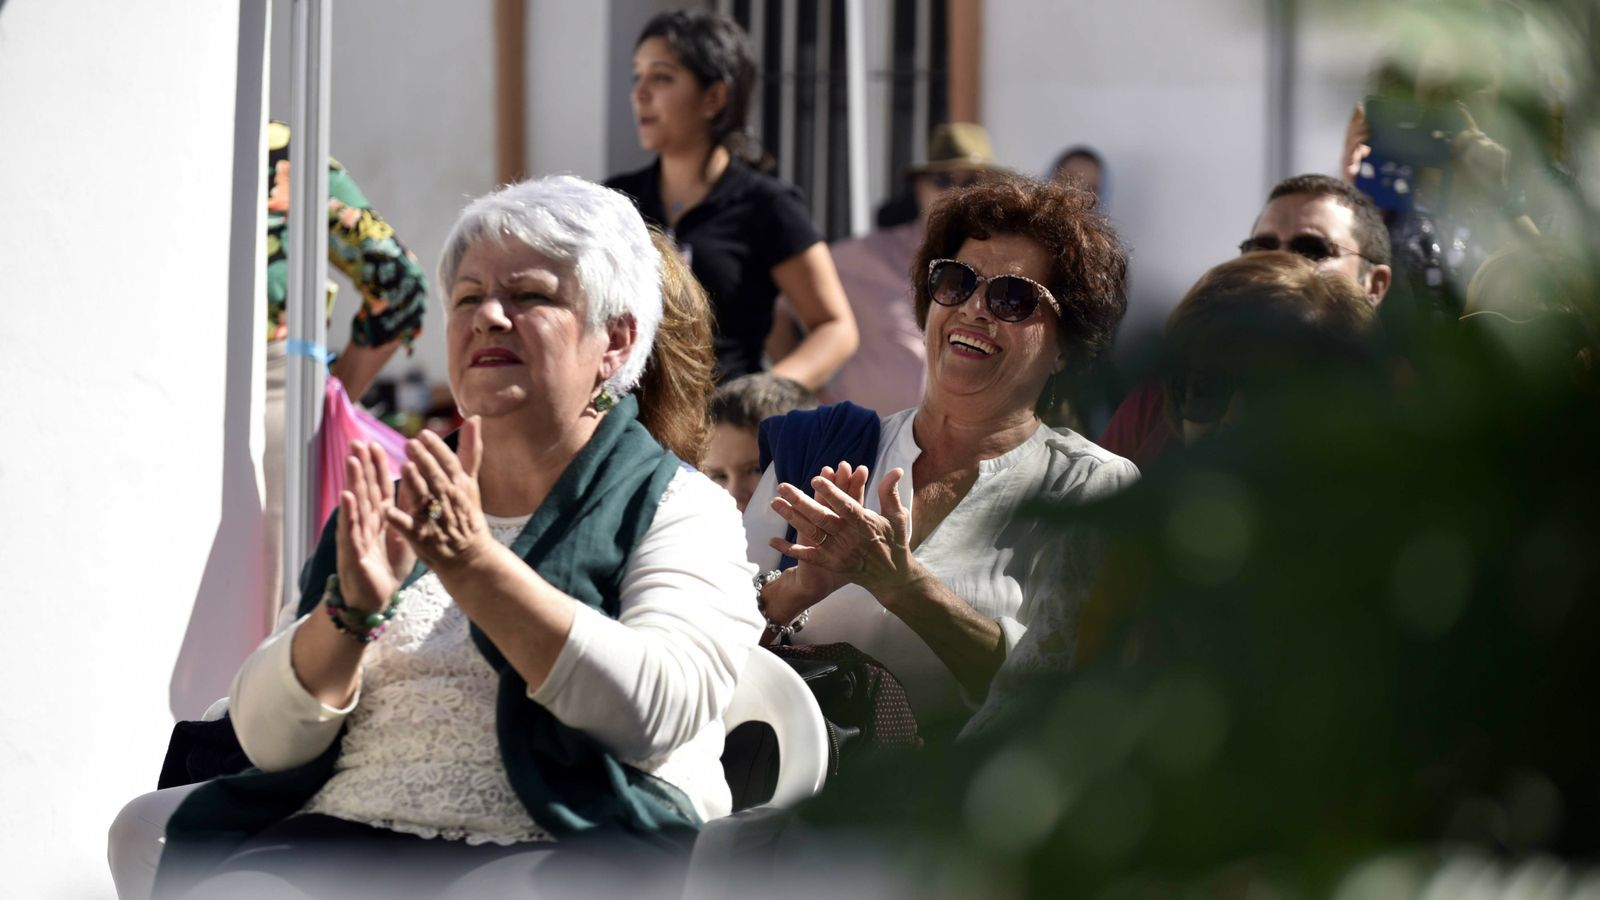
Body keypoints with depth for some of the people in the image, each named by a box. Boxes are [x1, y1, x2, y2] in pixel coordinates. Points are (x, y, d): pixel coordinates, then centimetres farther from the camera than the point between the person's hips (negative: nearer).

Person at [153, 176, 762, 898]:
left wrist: (474, 565, -16)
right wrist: (350, 610, -7)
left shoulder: (678, 507, 10)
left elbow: (657, 711, -11)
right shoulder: (404, 508, 22)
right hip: (344, 836, 4)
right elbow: (269, 736, 12)